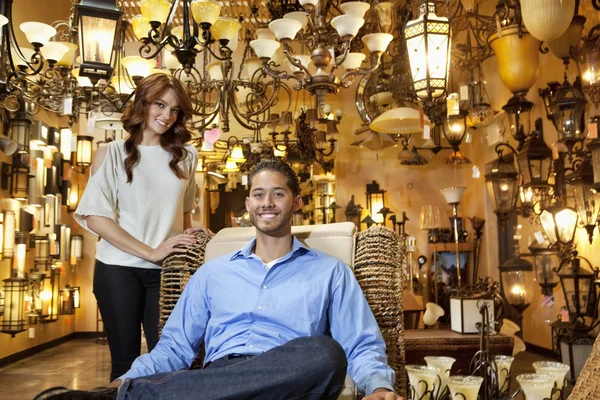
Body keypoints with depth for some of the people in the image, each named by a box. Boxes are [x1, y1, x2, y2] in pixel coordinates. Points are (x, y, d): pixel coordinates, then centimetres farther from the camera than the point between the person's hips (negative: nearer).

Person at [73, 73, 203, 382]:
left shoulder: (185, 156, 9)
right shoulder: (111, 154, -1)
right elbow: (95, 218, -8)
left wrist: (190, 245, 4)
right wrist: (150, 253, -14)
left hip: (167, 270, 2)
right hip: (119, 269, -2)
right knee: (125, 361, 6)